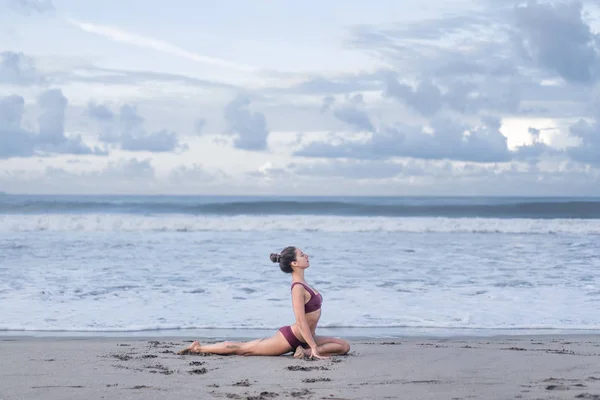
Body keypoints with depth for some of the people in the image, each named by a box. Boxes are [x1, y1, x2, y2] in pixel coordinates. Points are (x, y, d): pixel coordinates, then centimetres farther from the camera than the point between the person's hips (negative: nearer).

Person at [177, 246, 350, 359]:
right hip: (289, 337, -9)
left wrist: (310, 346, 19)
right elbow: (301, 321, -28)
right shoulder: (298, 288, -22)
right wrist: (314, 347, -28)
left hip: (302, 339, 9)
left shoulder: (302, 284, 8)